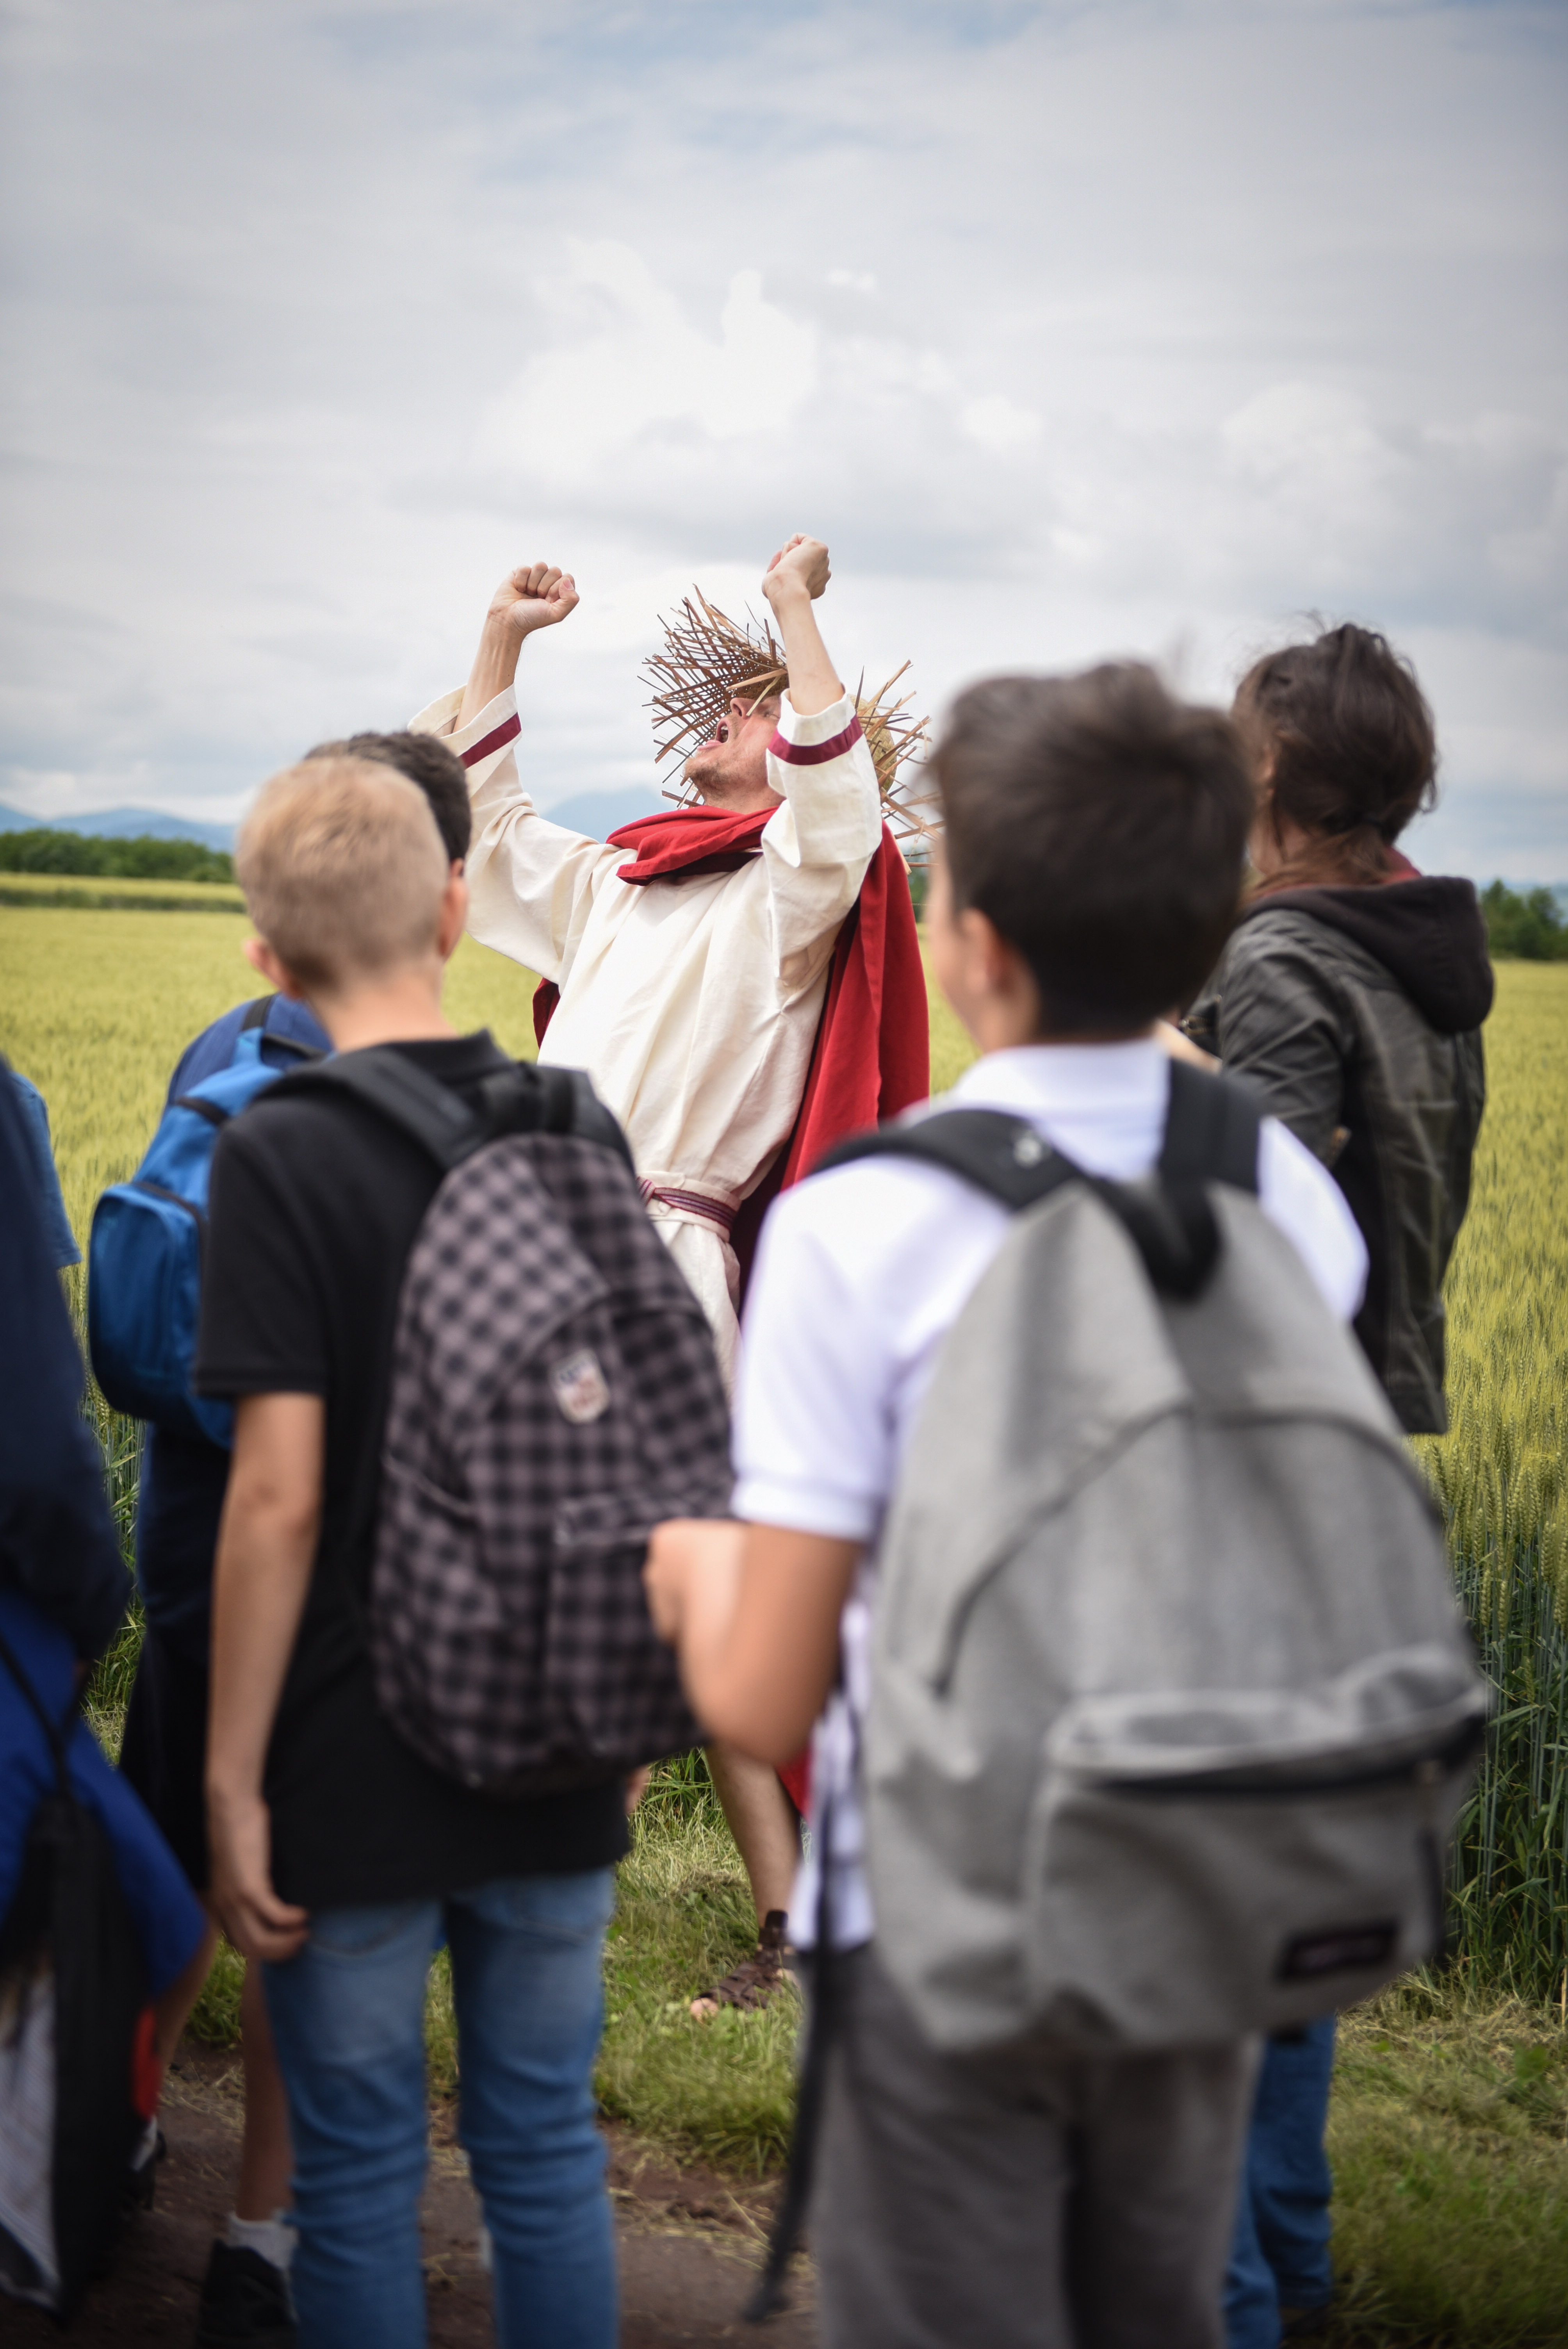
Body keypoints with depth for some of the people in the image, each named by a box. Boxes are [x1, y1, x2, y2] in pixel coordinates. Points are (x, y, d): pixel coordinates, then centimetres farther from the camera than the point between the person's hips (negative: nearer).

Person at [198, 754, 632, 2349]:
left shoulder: (280, 1154, -14)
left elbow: (278, 1498, -18)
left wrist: (233, 1782, -11)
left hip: (357, 1768, -4)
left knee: (357, 2176, 11)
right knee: (546, 2153, 17)